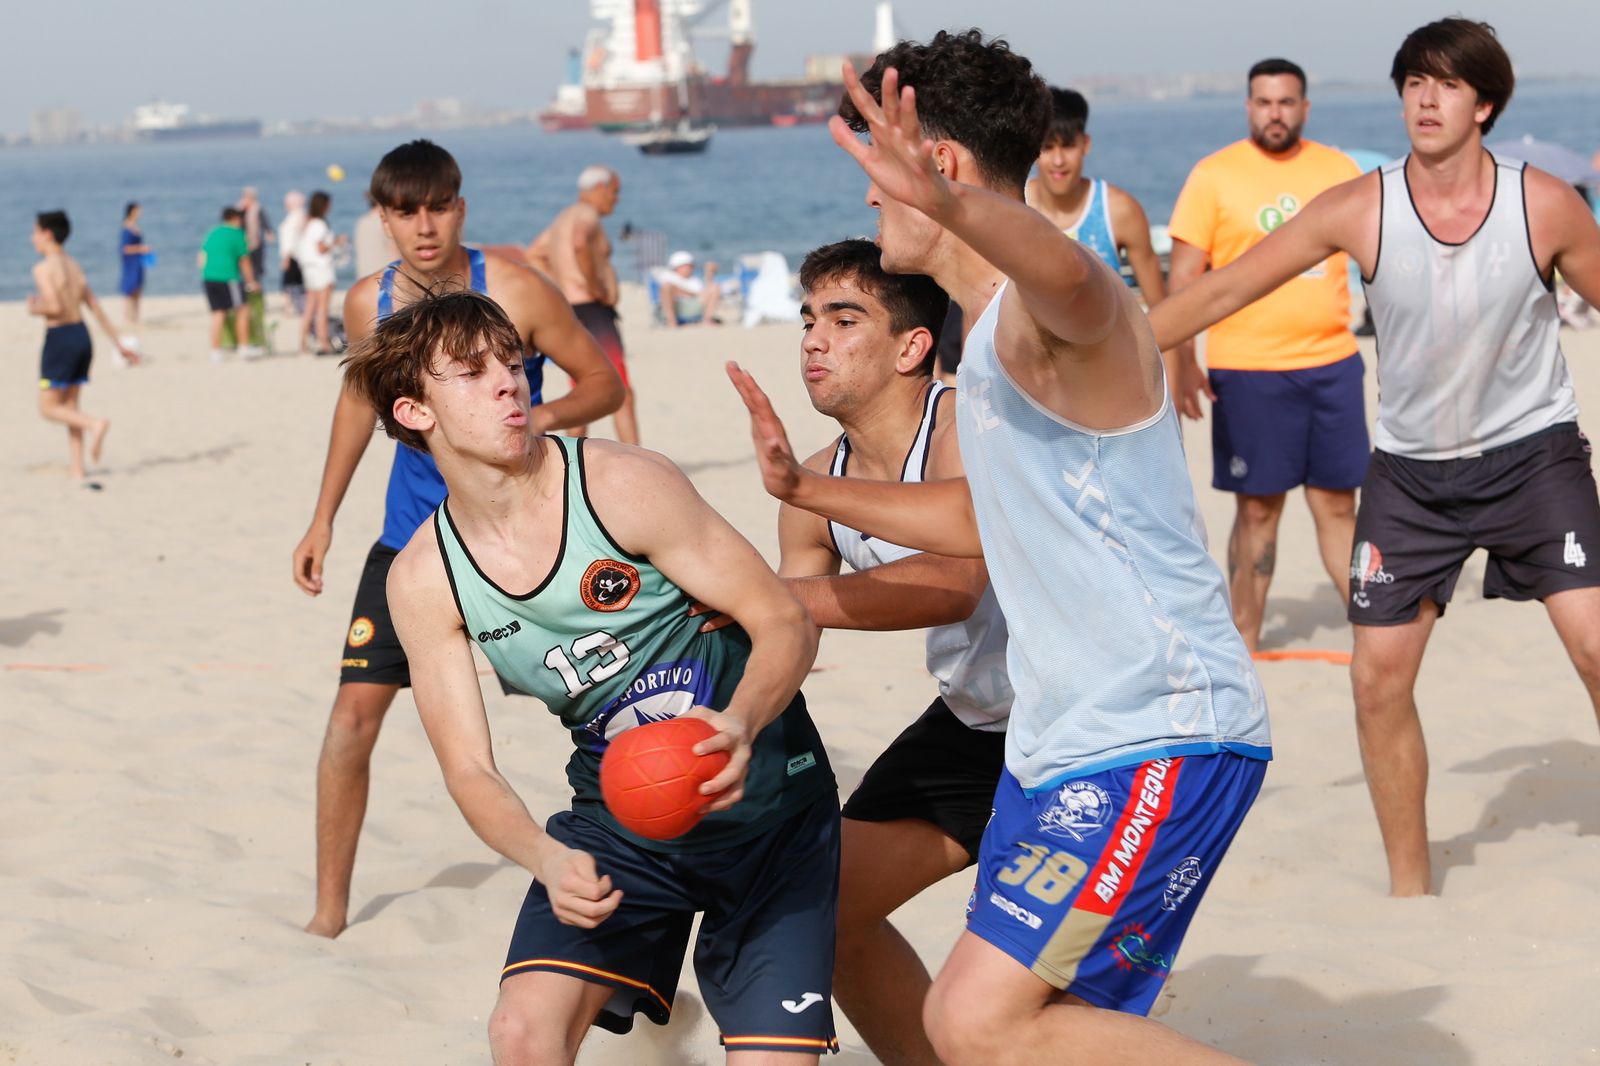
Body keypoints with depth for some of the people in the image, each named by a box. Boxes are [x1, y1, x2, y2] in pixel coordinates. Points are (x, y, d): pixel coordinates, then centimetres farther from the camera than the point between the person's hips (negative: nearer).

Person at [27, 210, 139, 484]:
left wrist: (35, 309, -2)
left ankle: (95, 424, -23)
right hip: (82, 335, 7)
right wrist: (118, 343, 16)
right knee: (69, 405, 14)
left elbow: (55, 307, -24)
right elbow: (96, 308, 13)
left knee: (48, 408, 1)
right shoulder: (74, 266, 12)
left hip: (59, 338, -7)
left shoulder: (43, 268, -12)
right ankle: (77, 470, 11)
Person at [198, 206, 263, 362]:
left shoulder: (213, 233, 17)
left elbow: (202, 258, 17)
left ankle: (215, 351, 6)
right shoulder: (237, 234, -1)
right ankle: (244, 347, 4)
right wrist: (251, 281, 10)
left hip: (208, 278, 6)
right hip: (228, 277, -6)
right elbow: (244, 261, 1)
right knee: (242, 310, 5)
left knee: (217, 314, 9)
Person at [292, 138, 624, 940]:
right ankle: (329, 910, 7)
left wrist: (545, 415, -28)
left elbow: (604, 383, -7)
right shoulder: (368, 303, -4)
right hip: (412, 534, 2)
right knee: (355, 708, -6)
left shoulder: (514, 290, -15)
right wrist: (324, 518, 14)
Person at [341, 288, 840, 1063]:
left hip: (762, 805, -3)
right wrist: (546, 858, -30)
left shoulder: (623, 487, -19)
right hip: (619, 821, 3)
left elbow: (787, 625, -16)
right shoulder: (422, 582, -8)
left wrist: (741, 725, -38)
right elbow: (468, 768, -8)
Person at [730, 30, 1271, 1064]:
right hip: (1064, 742, 10)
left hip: (1161, 738, -10)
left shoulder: (1056, 311, -16)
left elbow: (1069, 275, -43)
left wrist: (944, 202, -63)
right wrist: (807, 489, 27)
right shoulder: (990, 333, 17)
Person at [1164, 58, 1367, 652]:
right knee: (1257, 508, 1)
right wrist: (1182, 363, -9)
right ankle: (1244, 644, 9)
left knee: (1337, 504, 7)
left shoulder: (1339, 170, 8)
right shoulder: (1214, 175, -2)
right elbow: (1184, 278, -2)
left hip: (1333, 363, 3)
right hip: (1248, 370, -3)